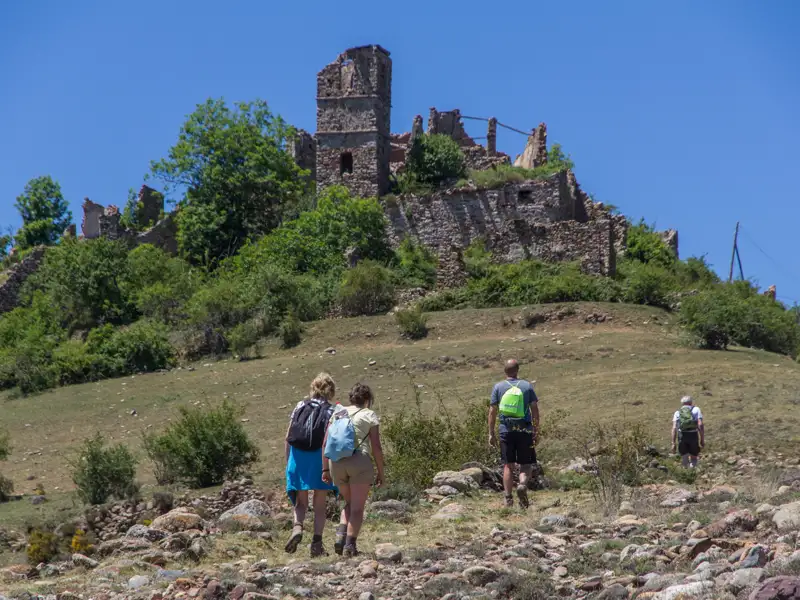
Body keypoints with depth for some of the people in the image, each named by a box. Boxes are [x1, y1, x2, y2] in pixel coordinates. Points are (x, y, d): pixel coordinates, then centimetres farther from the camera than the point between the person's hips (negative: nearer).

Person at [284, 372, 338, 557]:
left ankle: (297, 527, -15)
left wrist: (288, 462, 13)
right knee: (320, 504, 10)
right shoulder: (331, 411, -2)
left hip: (298, 458, 2)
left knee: (301, 503, 12)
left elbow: (288, 438, 5)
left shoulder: (300, 407, 7)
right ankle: (316, 543, 6)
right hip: (320, 460, -2)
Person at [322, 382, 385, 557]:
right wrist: (380, 473, 3)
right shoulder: (369, 415, 3)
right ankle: (350, 545, -3)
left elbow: (325, 443, 10)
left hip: (336, 463, 4)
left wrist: (325, 469, 14)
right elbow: (376, 447, -3)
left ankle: (341, 535, 1)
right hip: (359, 461, -4)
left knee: (349, 503, 20)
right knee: (357, 507, 4)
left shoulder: (338, 413, 15)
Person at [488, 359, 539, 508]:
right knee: (526, 464, 8)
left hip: (506, 430, 0)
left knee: (508, 465, 5)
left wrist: (491, 433, 6)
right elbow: (535, 409, 2)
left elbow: (492, 411, 2)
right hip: (525, 430, 0)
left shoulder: (498, 387, 4)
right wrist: (536, 431, 7)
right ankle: (523, 484, -21)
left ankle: (508, 499, 2)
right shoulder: (527, 386, 4)